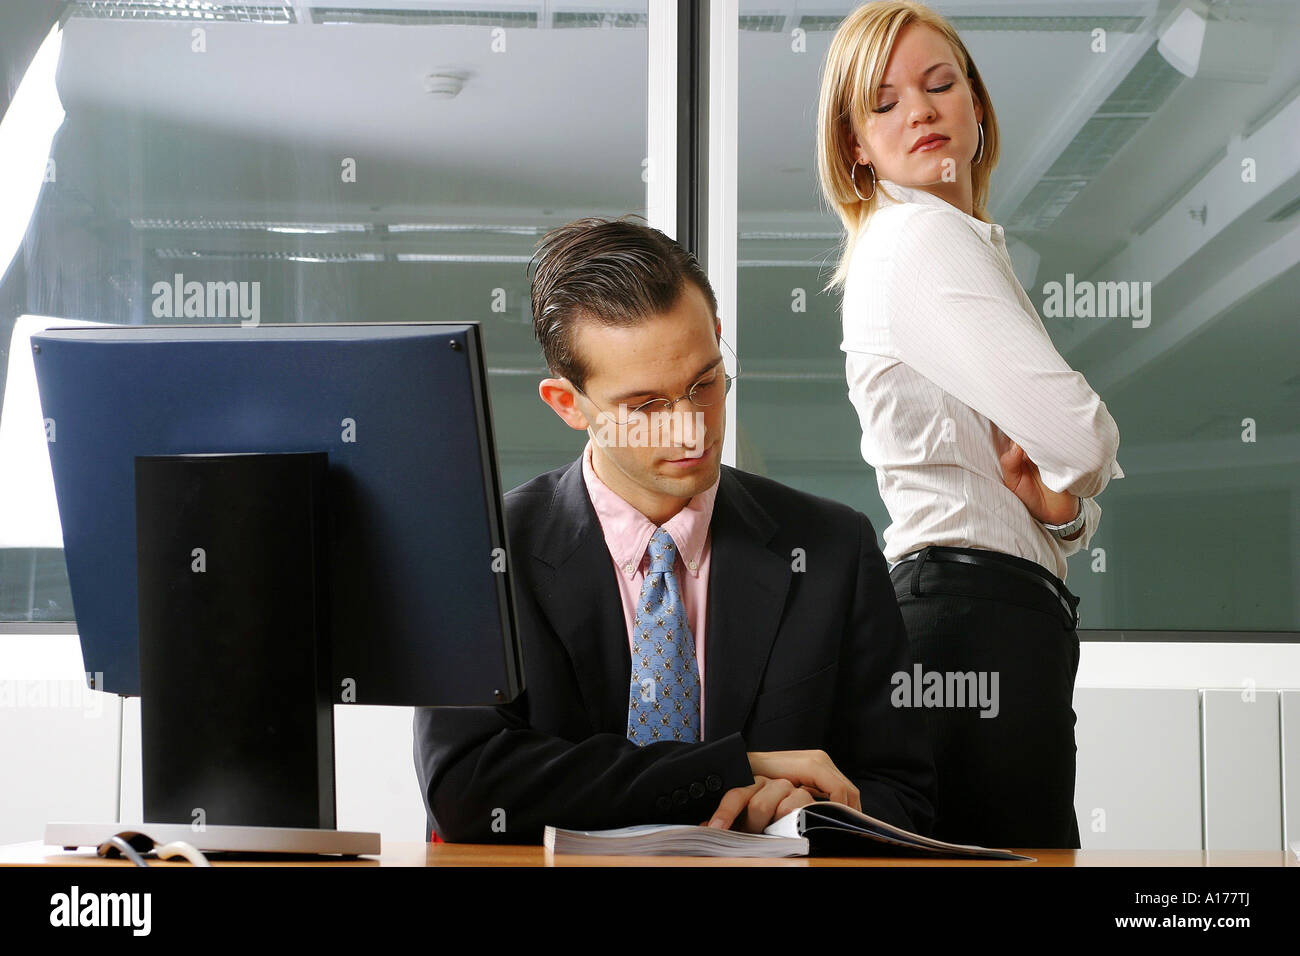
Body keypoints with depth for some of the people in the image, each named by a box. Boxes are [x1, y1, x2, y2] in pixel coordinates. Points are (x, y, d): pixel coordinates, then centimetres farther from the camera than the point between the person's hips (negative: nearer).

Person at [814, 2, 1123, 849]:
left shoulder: (969, 244, 24)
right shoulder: (923, 237, -8)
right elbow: (1083, 436, -17)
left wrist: (1060, 508, 2)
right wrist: (1071, 484, 7)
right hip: (979, 612, -10)